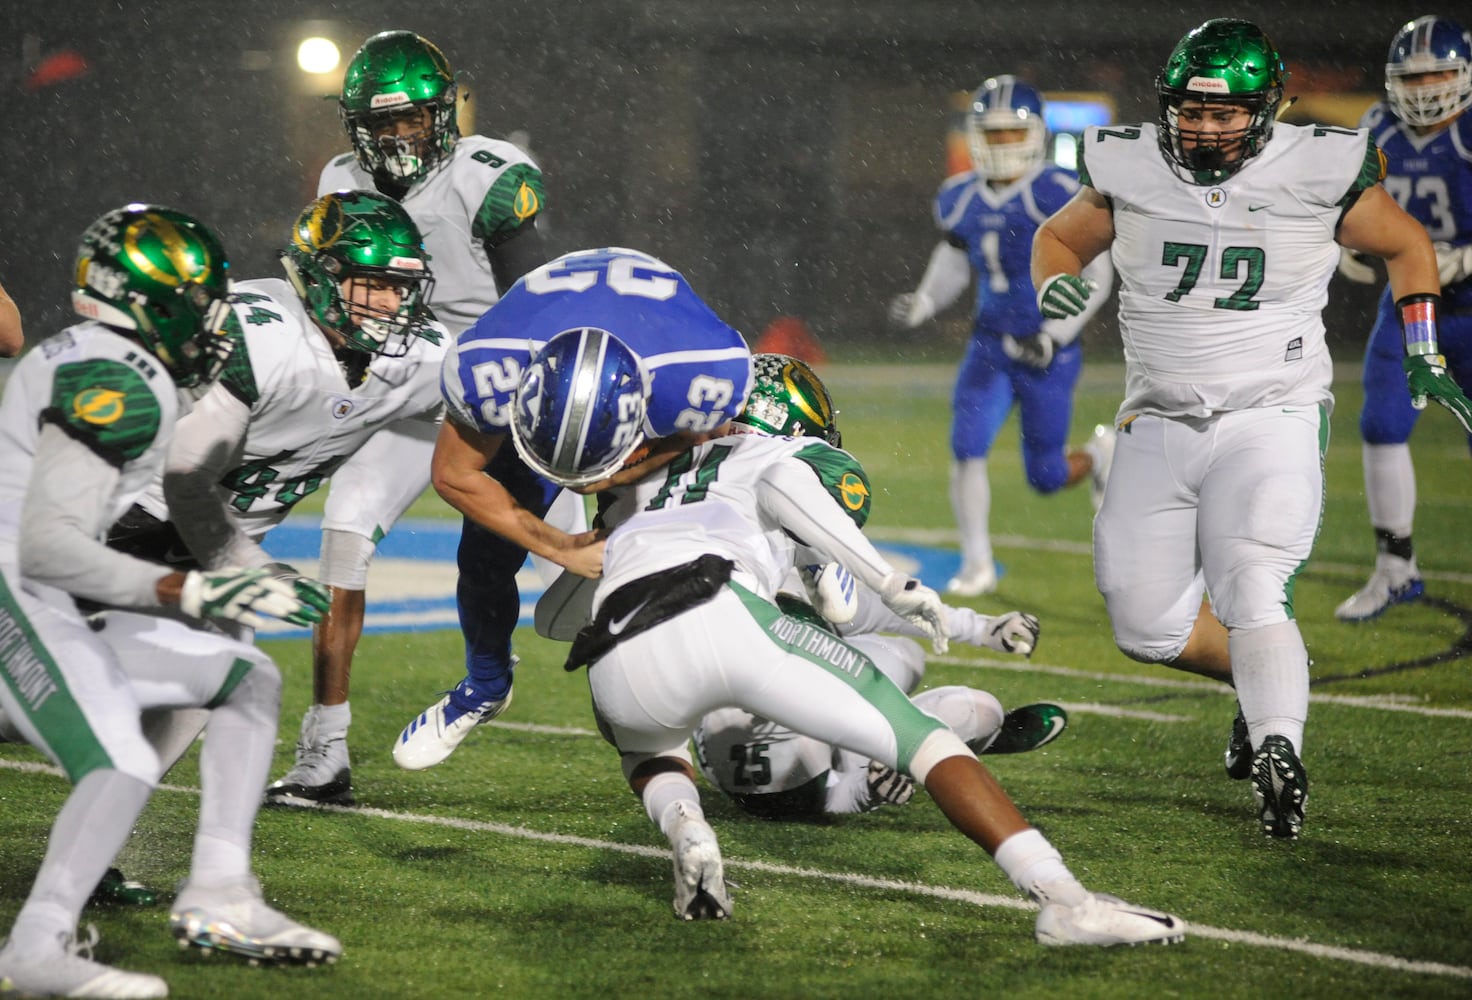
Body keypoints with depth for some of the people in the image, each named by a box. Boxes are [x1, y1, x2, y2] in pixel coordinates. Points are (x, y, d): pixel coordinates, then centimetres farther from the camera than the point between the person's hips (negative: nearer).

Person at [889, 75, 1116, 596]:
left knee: (1045, 476, 3)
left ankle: (1098, 455, 39)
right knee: (966, 450, -12)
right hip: (989, 346, 4)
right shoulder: (962, 199, 2)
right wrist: (922, 303, -1)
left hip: (1048, 355, -4)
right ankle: (977, 566, 3)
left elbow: (1096, 273, -13)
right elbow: (953, 262, 18)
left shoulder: (1058, 194, -16)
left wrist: (1055, 336, -20)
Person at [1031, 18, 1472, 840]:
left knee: (1255, 598, -25)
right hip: (1161, 425, 4)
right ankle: (1270, 684, 28)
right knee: (1146, 628, 5)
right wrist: (1056, 286, -7)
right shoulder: (1131, 171, -3)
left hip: (1272, 421, -4)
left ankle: (1279, 749, -33)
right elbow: (1060, 238, 16)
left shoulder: (1318, 174, -7)